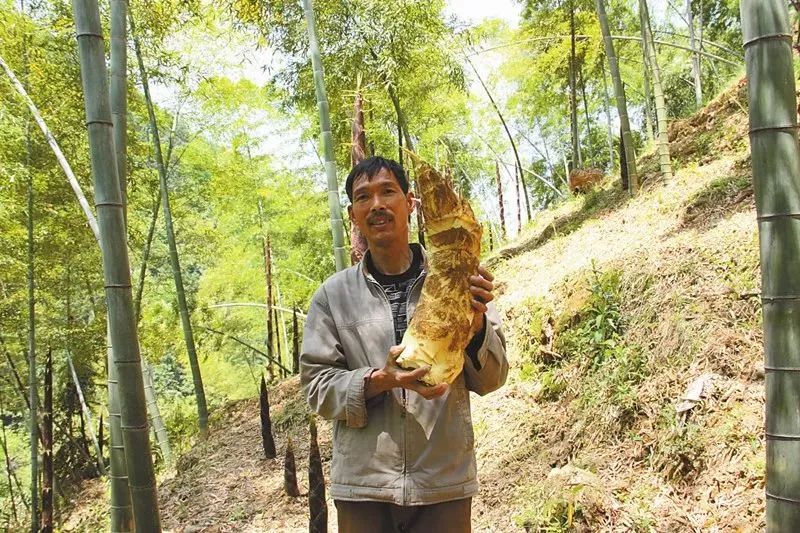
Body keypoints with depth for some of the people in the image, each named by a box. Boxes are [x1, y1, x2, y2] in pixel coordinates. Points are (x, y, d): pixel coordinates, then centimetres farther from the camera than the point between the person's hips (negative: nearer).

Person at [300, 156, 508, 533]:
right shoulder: (333, 295, 0)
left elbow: (491, 379, 2)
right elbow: (317, 387, 0)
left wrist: (476, 321, -17)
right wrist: (379, 380, -17)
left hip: (445, 482, 0)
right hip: (363, 483, 0)